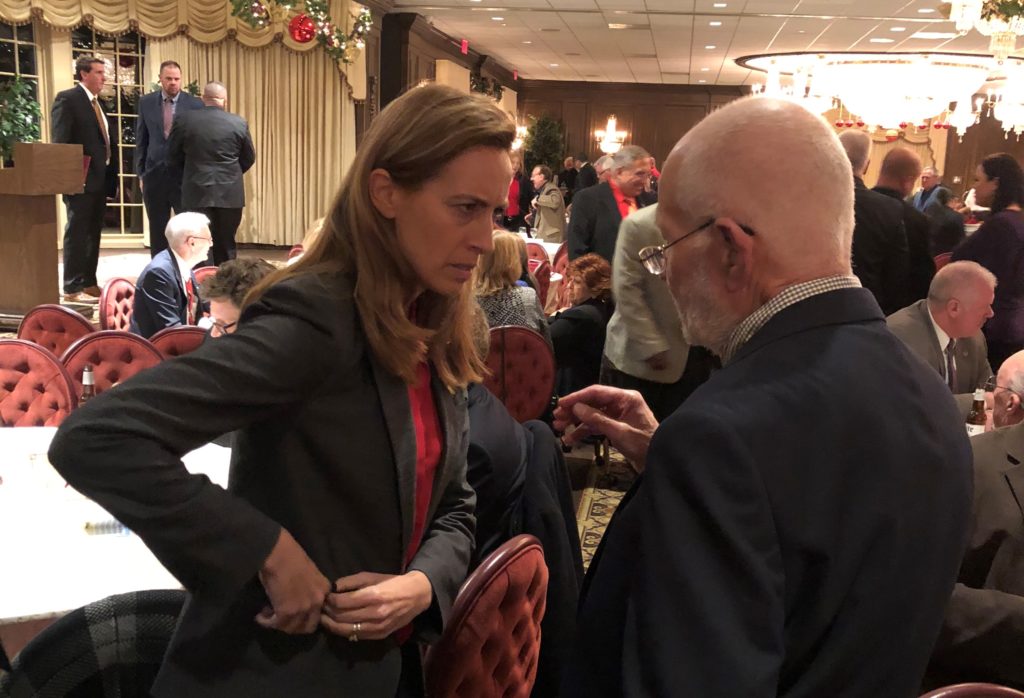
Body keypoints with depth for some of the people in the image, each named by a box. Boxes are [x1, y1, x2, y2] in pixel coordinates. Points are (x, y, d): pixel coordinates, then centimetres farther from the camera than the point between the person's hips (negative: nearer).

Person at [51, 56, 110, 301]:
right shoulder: (67, 99, -9)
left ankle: (89, 282, 20)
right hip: (80, 179, -8)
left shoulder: (95, 102, 17)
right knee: (77, 233, -4)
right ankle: (72, 288, 0)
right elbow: (60, 142, -15)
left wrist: (107, 175, 11)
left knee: (93, 234, 12)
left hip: (99, 178, 8)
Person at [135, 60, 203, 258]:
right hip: (155, 174, 2)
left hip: (186, 175, -2)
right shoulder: (146, 102, 6)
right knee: (157, 232, 9)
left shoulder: (195, 104, -1)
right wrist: (141, 173, 5)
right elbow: (141, 141, 9)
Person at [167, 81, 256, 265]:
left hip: (197, 192, -1)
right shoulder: (239, 123, -2)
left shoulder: (184, 120, -2)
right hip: (230, 193, 1)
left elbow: (172, 158, 5)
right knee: (226, 246, 10)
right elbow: (249, 159, 8)